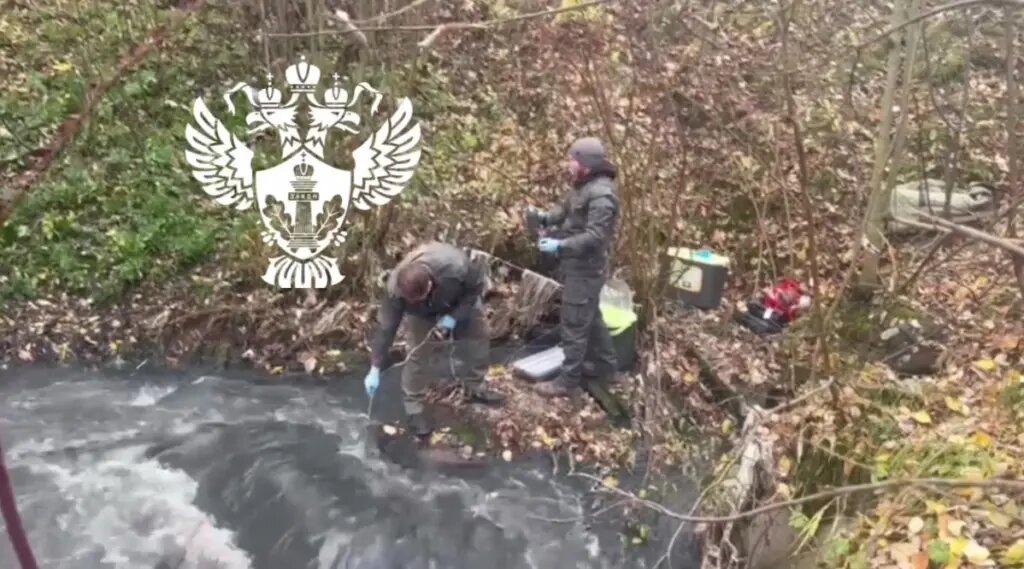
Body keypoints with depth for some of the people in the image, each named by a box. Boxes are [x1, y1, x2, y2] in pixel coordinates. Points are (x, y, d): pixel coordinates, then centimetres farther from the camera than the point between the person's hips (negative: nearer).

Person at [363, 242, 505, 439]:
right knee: (416, 354, -10)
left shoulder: (456, 266, -46)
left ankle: (474, 388, 32)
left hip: (463, 300, 1)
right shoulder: (395, 289, -40)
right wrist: (375, 370, -29)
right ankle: (414, 410, 5)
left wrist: (455, 316, -31)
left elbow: (478, 284, -24)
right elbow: (386, 329, -30)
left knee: (480, 335, 9)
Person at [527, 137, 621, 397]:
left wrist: (560, 246, -32)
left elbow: (595, 237, -30)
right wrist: (544, 216, -3)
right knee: (590, 317, 23)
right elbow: (565, 210, 17)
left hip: (586, 269, -11)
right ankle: (604, 363, 38)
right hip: (577, 265, 11)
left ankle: (568, 380, 7)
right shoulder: (582, 186, 9)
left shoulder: (602, 195, -24)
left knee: (574, 324, -2)